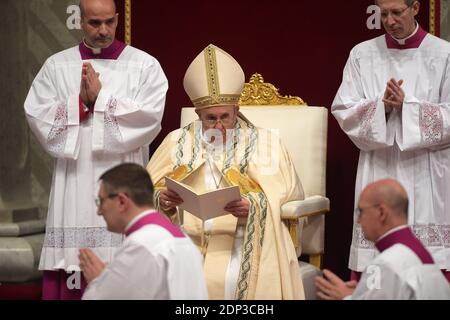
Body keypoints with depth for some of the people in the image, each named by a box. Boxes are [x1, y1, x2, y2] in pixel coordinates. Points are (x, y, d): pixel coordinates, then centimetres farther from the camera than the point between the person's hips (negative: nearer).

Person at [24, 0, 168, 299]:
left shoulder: (144, 65, 3)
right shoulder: (56, 66, 9)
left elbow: (150, 117, -9)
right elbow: (38, 116, 0)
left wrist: (100, 98, -10)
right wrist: (80, 102, -11)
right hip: (75, 185, 2)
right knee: (72, 270, -2)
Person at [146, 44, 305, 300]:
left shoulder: (264, 145, 9)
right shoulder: (177, 143, 15)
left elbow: (289, 199, 1)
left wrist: (253, 207, -18)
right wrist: (162, 200, -13)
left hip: (246, 245, -1)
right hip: (186, 242, 1)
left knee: (233, 279, -31)